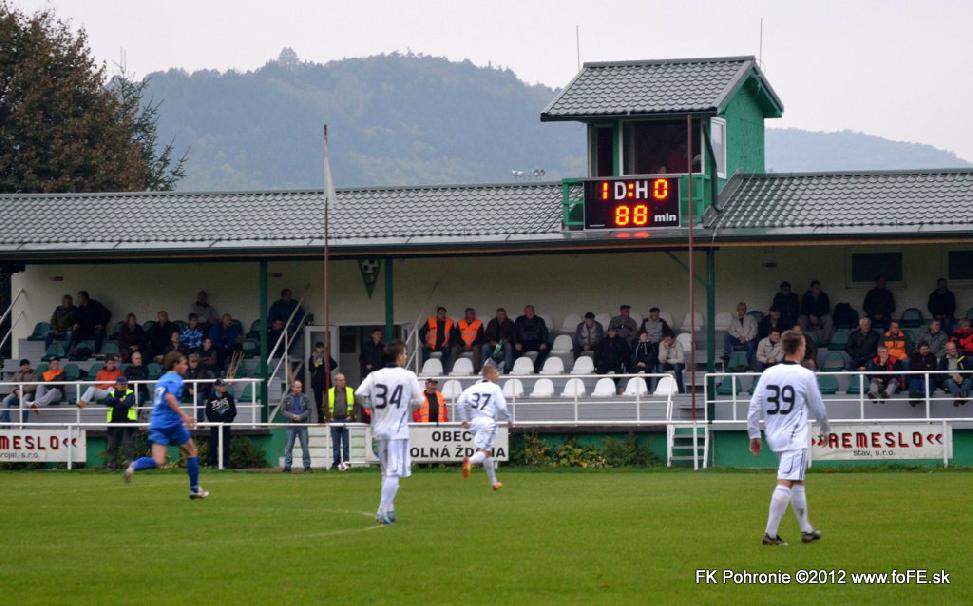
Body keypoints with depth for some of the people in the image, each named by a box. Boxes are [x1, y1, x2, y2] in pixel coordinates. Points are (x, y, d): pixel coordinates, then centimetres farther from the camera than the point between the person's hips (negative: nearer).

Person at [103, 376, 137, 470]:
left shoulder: (130, 394, 4)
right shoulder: (111, 394, 13)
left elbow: (127, 404, -14)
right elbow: (107, 401, -8)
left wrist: (115, 404, -6)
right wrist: (119, 400, -13)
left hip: (127, 422, -3)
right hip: (113, 423, 3)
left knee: (128, 443, -10)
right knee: (112, 444, 5)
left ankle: (128, 461, -9)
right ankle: (111, 464, 11)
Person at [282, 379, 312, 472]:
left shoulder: (304, 398, 4)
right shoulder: (287, 398, 5)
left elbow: (308, 410, 1)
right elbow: (284, 411, 2)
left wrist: (300, 416, -13)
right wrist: (292, 416, -14)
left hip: (302, 425, 0)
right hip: (291, 426, 0)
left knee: (305, 446, 2)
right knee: (289, 446, -1)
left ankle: (307, 465, 6)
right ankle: (287, 465, 2)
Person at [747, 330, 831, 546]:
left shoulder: (768, 374, 5)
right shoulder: (806, 376, -8)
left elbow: (754, 407, 4)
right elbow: (818, 408, 2)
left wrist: (754, 434, 12)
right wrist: (825, 429, 20)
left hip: (774, 436, 7)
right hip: (795, 438, -7)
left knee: (797, 482, 19)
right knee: (785, 483, -10)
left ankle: (806, 530, 26)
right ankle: (770, 534, -18)